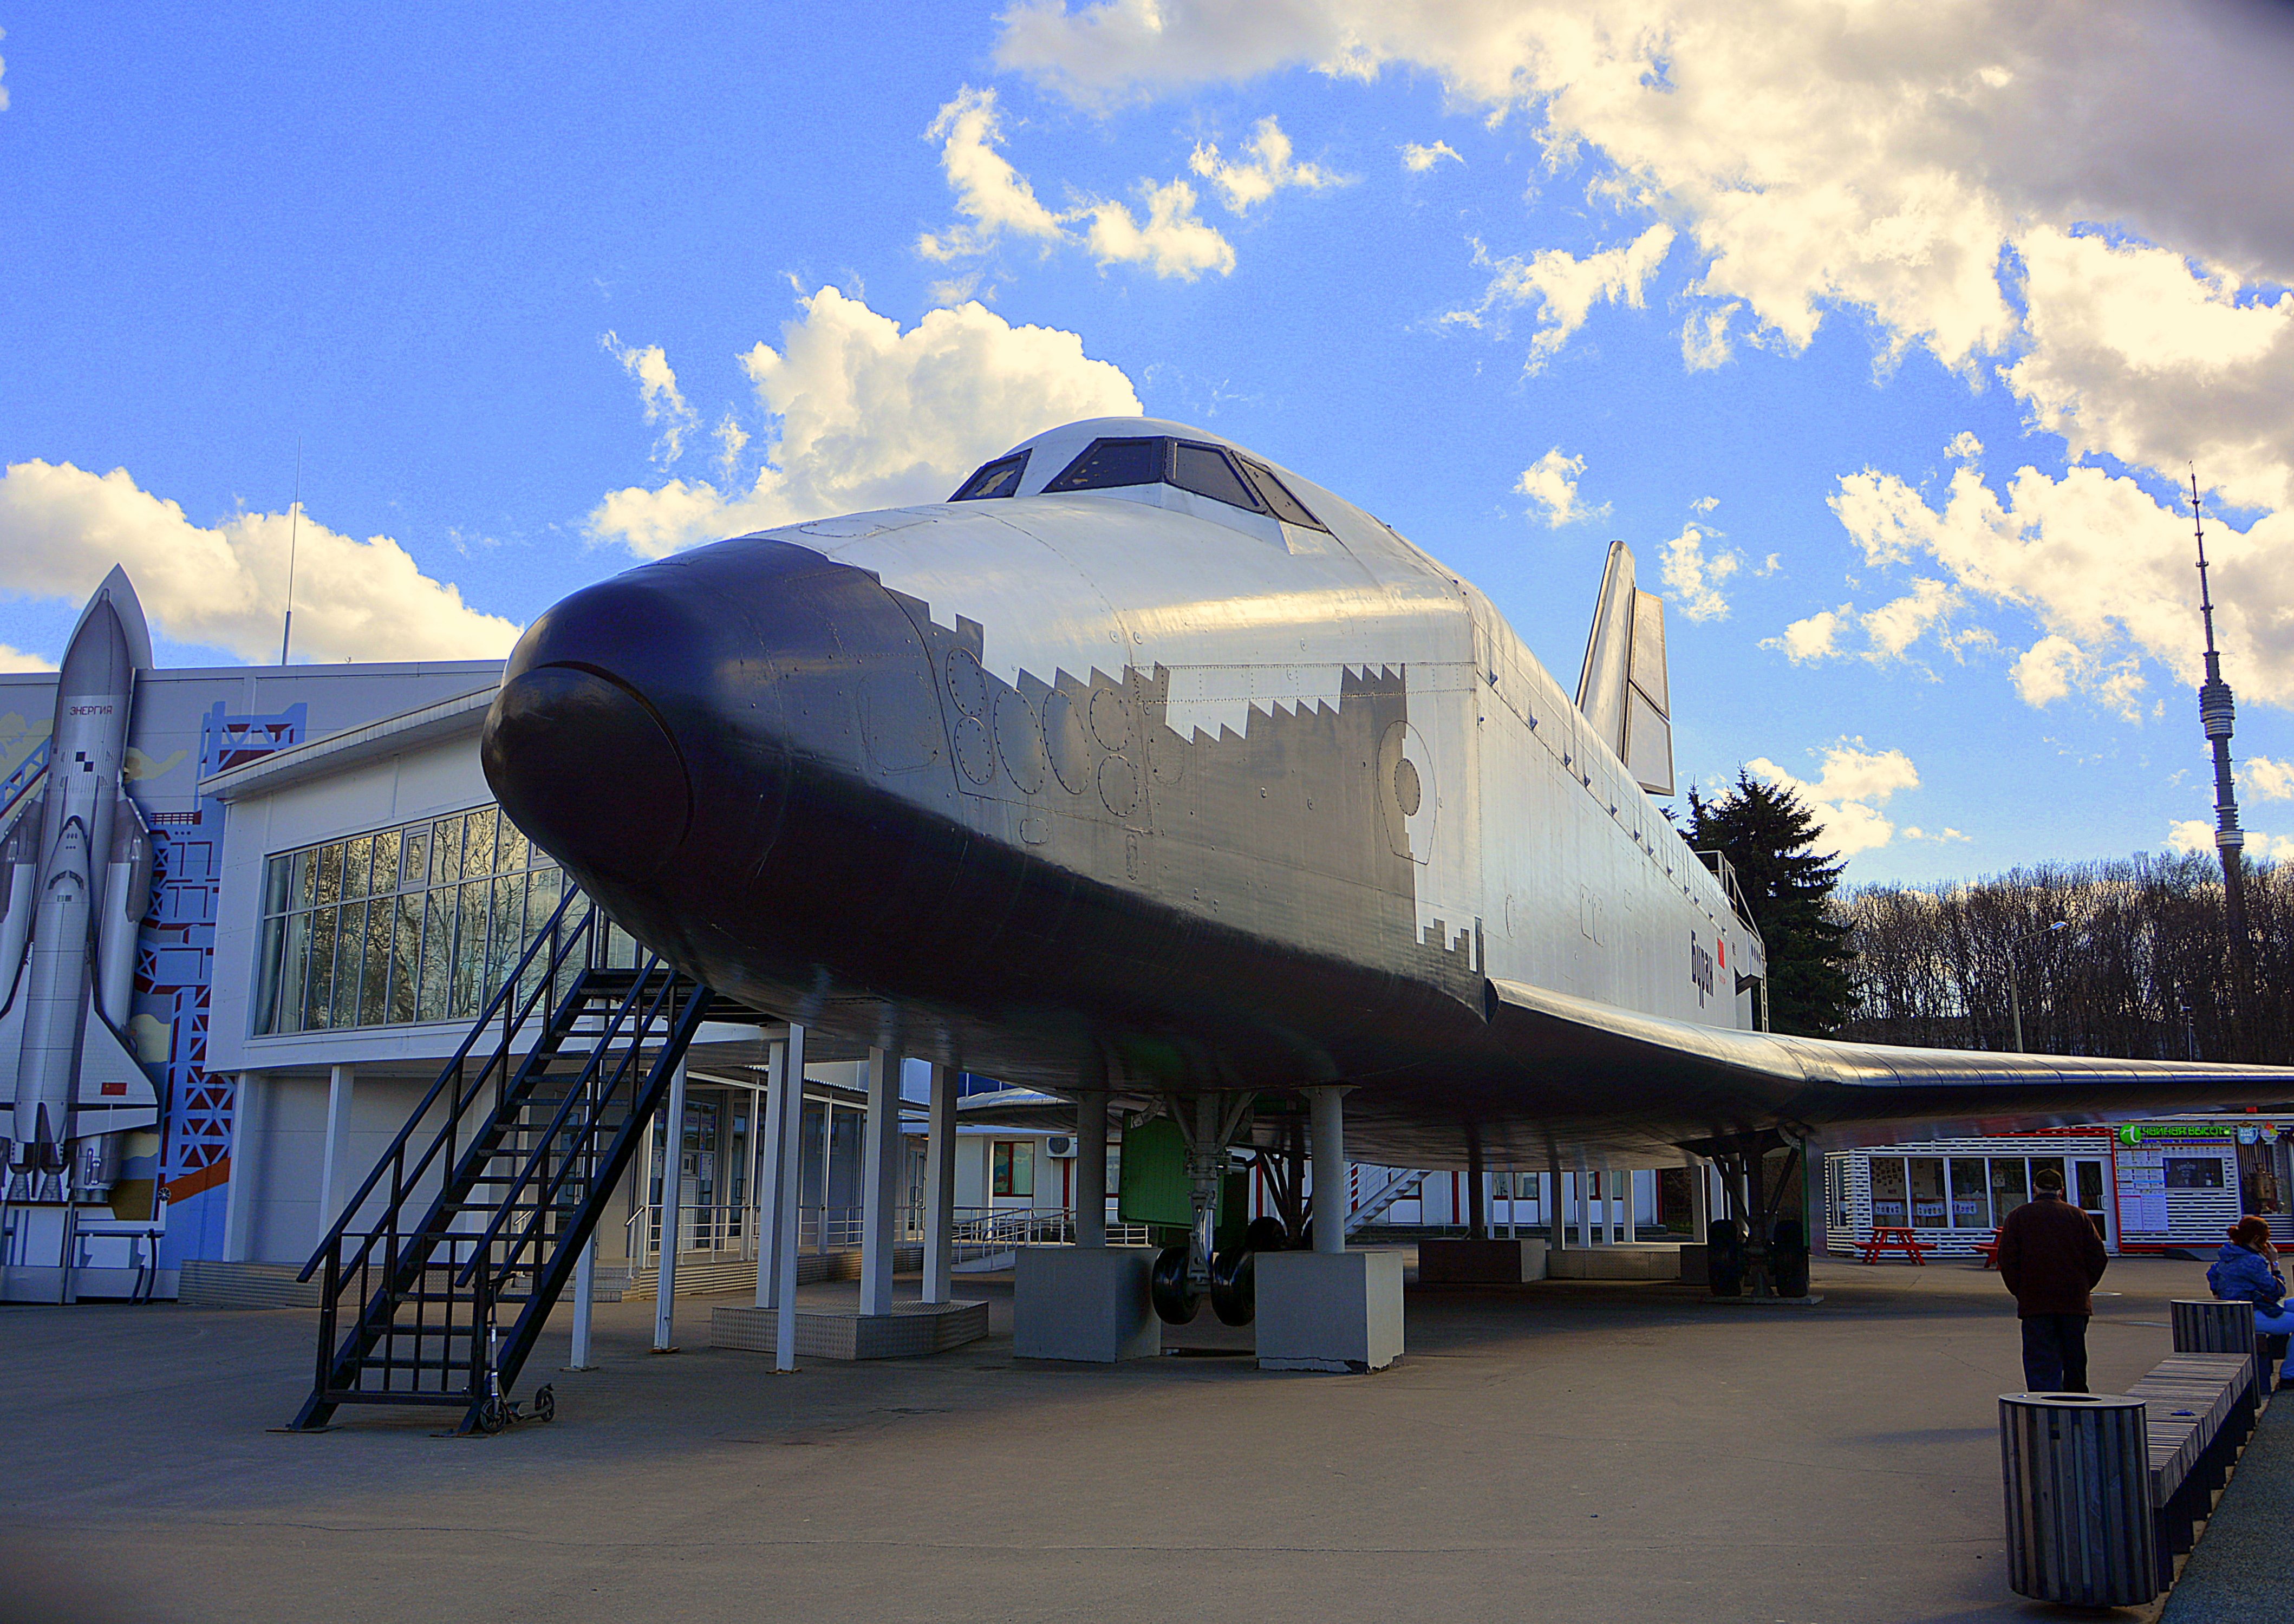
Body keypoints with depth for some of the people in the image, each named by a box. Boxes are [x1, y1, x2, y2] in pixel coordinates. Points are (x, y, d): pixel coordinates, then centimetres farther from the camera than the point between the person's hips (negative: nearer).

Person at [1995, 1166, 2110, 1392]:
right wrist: (2084, 1288, 12)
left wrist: (2020, 1292, 7)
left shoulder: (2018, 1216, 3)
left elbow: (2007, 1259, -2)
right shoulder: (2078, 1216, 6)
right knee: (2075, 1366, 13)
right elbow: (2099, 1257, 2)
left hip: (2035, 1304, -2)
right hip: (2075, 1303, 2)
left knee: (2041, 1365, -2)